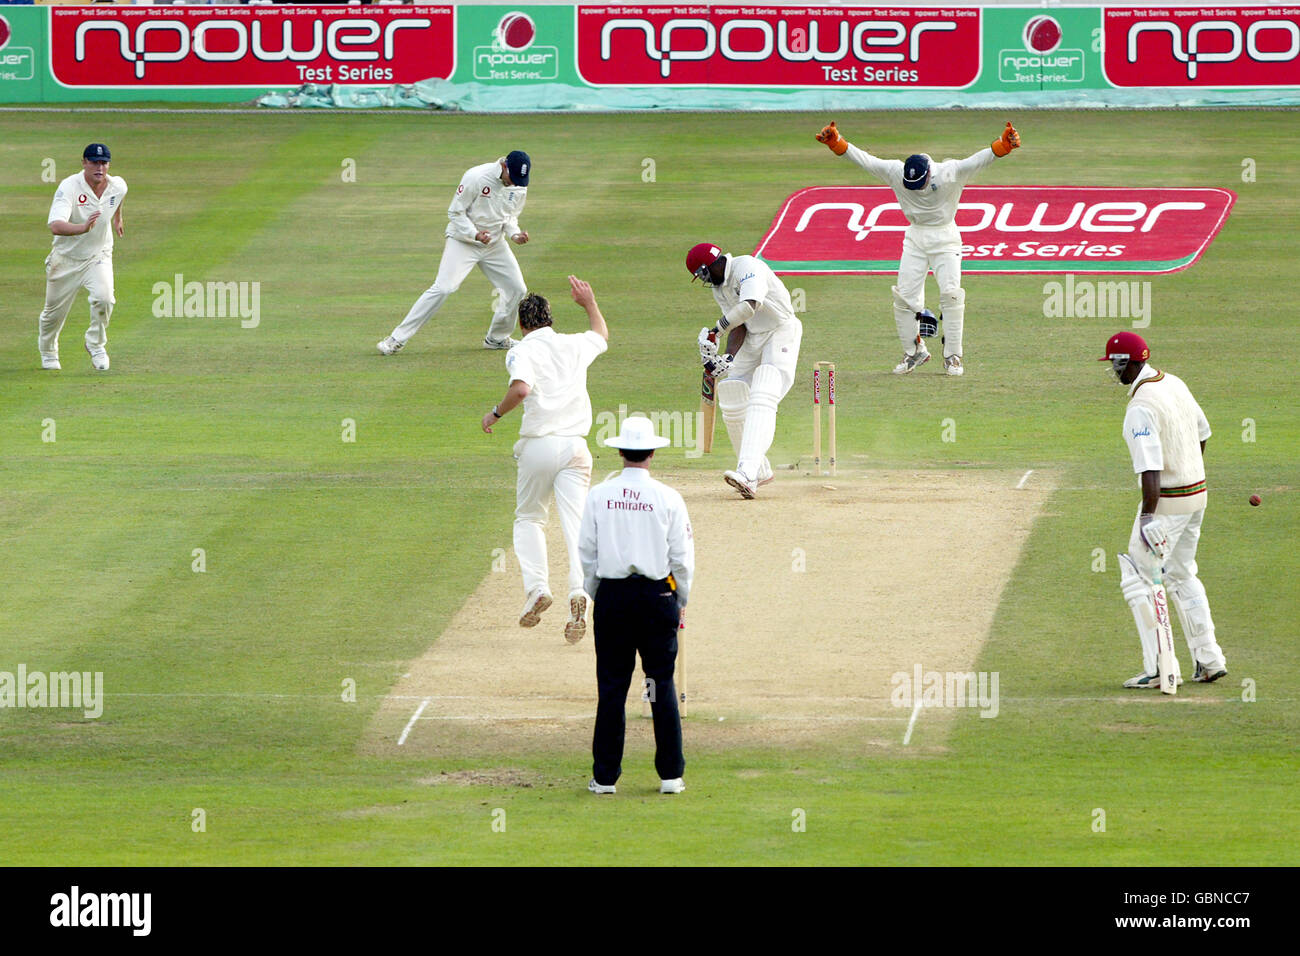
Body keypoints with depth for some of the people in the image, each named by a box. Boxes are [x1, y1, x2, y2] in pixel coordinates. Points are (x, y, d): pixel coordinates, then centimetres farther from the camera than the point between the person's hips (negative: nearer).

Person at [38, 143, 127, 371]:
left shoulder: (118, 187, -11)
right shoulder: (69, 187, -27)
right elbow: (55, 226, -42)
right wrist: (83, 228, -59)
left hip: (99, 256, 2)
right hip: (66, 259, -2)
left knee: (104, 298, -25)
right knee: (54, 312, 12)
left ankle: (96, 344, 2)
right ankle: (48, 350, 44)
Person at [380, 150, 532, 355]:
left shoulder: (520, 186, -4)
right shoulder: (476, 177, -22)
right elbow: (455, 213, -15)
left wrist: (515, 233, -8)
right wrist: (474, 234, -29)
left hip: (494, 243, 6)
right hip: (463, 240, -6)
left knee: (517, 289, 2)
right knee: (443, 288, -18)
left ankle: (496, 338, 25)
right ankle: (397, 339, -15)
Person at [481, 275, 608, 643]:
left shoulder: (522, 351, -2)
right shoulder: (574, 345, 14)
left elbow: (521, 388, -22)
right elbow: (602, 334, 37)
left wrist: (496, 414, -7)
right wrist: (589, 303, 51)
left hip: (538, 445, -3)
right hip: (575, 446, 3)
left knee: (528, 517, 16)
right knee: (576, 523, -3)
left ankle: (536, 585, -2)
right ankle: (579, 592, -24)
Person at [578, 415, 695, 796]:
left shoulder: (598, 496, -1)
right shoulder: (668, 499, -5)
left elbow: (587, 552, 3)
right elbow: (683, 557, -1)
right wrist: (681, 601, 12)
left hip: (611, 594, 1)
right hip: (658, 594, -1)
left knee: (611, 686, 4)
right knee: (663, 683, 5)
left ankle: (605, 776, 5)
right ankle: (670, 775, 4)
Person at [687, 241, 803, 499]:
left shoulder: (747, 267, -19)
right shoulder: (719, 287, 8)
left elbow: (751, 305, -35)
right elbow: (738, 327, 1)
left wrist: (716, 331, -31)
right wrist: (728, 357, -18)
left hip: (781, 335, -9)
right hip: (752, 341, 9)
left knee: (761, 401, -23)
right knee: (732, 405, 5)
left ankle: (747, 473, -36)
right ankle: (759, 471, 20)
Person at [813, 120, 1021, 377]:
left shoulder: (950, 173, -21)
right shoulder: (896, 173, -13)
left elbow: (978, 161, -33)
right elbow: (866, 160, -13)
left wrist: (1003, 145, -49)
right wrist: (837, 143, -22)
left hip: (945, 238, -3)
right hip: (915, 238, 3)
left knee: (951, 293, -13)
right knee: (904, 295, -1)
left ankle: (952, 356, -3)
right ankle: (914, 352, 16)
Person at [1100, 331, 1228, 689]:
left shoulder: (1140, 407, -22)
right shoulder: (1175, 384, 6)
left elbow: (1150, 469, -30)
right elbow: (1202, 433, 20)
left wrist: (1148, 518, -33)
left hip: (1166, 499, -9)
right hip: (1198, 494, 9)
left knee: (1139, 580, 0)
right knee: (1182, 576, 21)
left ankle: (1159, 669, -4)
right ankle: (1209, 660, 21)